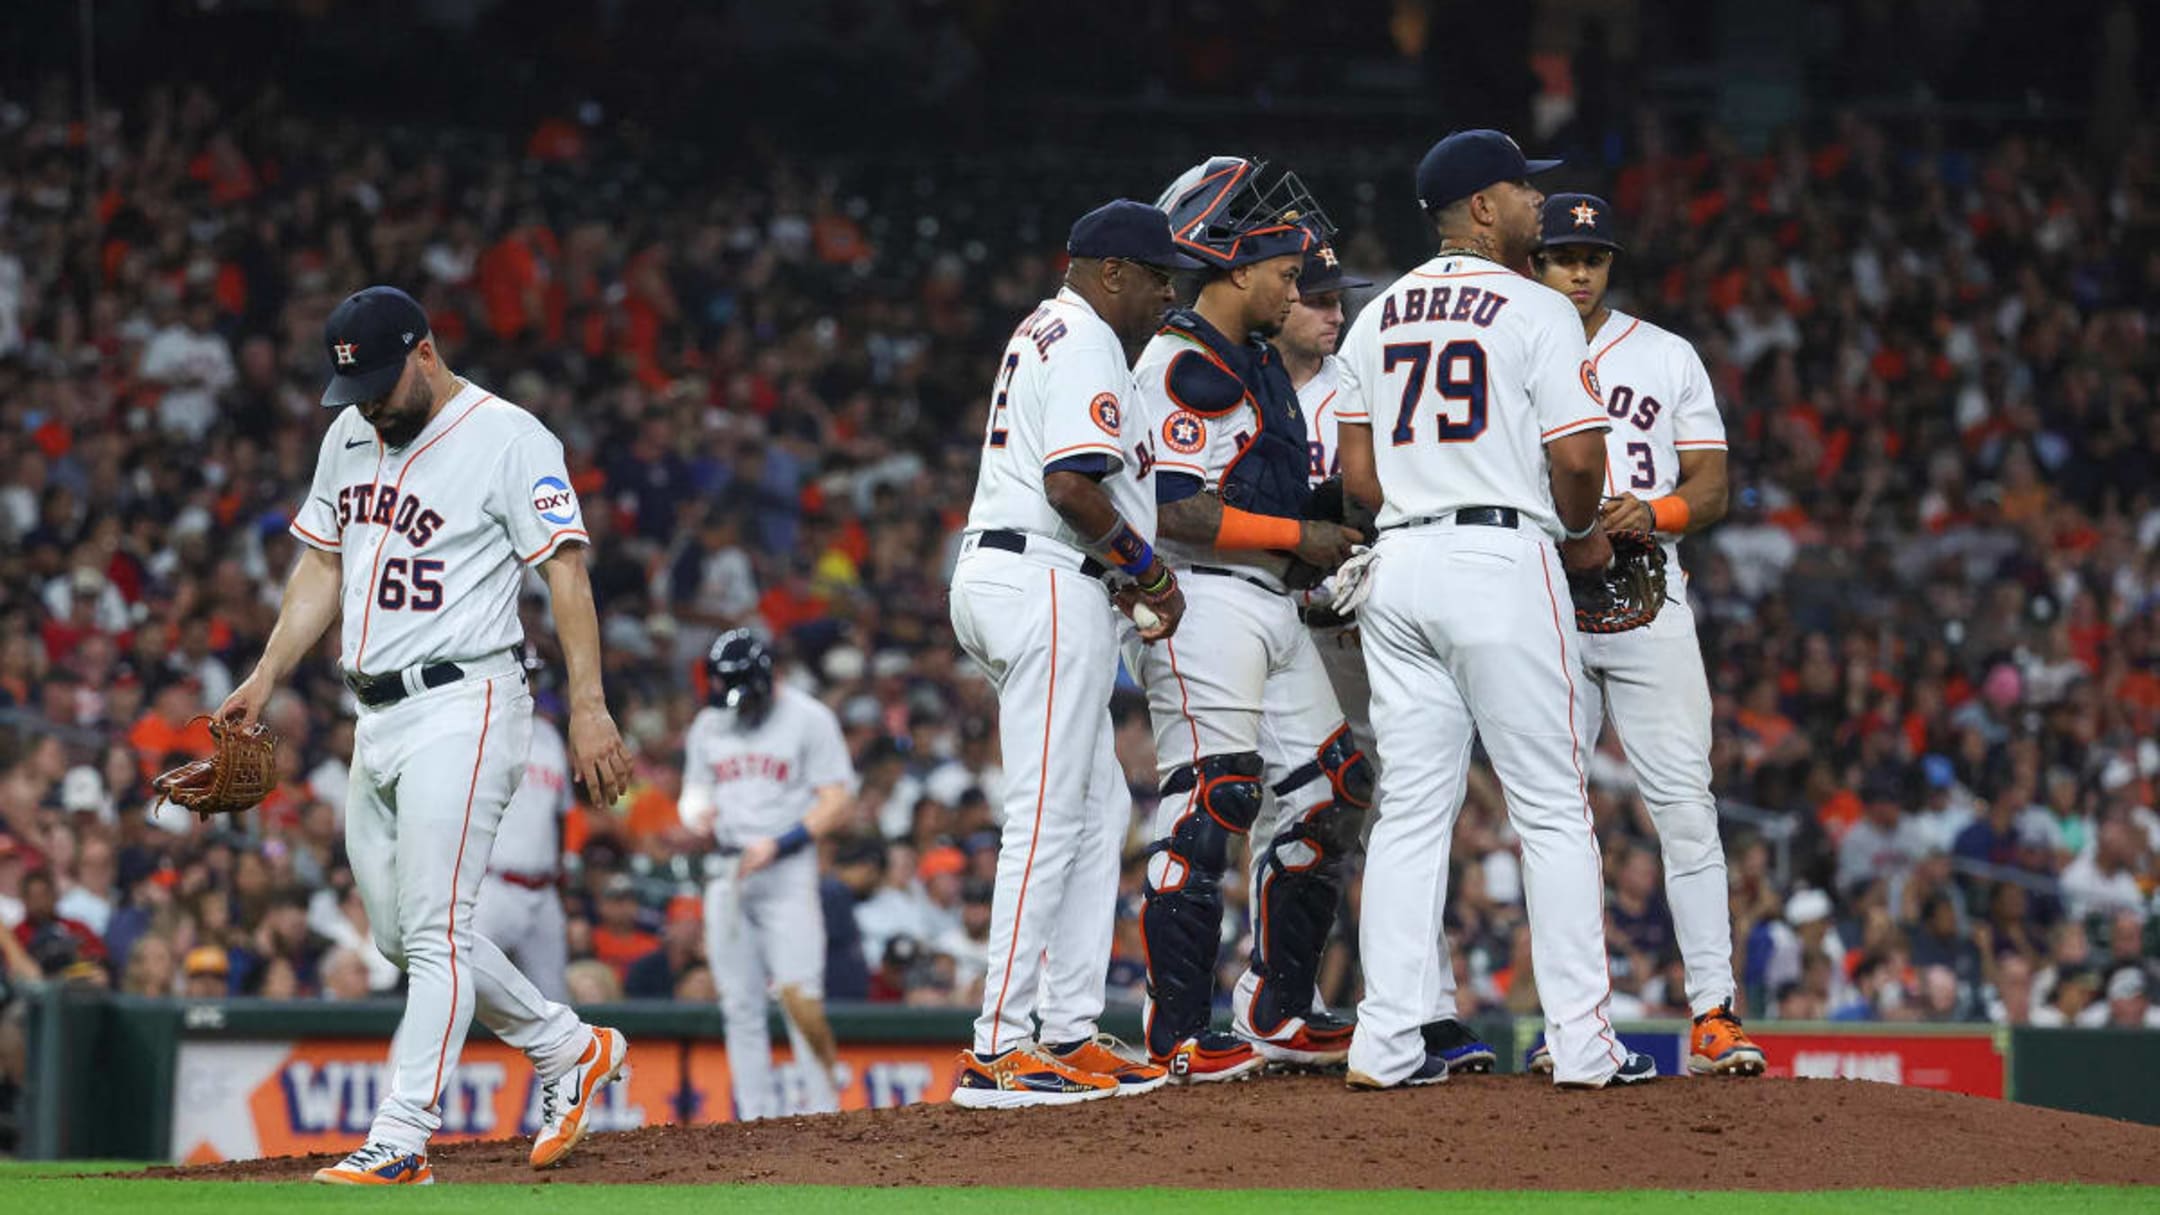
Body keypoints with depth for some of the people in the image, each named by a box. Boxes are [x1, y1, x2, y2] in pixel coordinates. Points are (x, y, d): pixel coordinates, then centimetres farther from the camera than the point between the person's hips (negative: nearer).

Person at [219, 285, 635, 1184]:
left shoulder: (508, 438, -10)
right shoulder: (350, 436, 14)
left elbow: (565, 571, -14)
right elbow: (322, 564, 20)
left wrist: (588, 706, -21)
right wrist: (266, 677, 9)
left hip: (462, 706, -9)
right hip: (377, 719, 9)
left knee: (434, 928, -12)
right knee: (399, 935, 11)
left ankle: (401, 1140, -13)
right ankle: (568, 1049, 25)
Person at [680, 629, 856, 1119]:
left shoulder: (807, 719, -3)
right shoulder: (708, 724, 12)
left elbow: (836, 801, -5)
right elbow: (695, 788, 21)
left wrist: (777, 845, -15)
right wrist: (698, 814, -4)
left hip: (787, 871, -5)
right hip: (726, 872, 5)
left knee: (798, 993, -17)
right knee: (740, 1005, 2)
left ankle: (826, 1109, -8)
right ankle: (758, 1119, 5)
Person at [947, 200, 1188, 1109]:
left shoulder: (1045, 333, 22)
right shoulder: (1087, 345, -11)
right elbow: (1073, 484, -22)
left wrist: (1121, 574, 15)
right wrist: (1149, 569, -10)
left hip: (997, 576, 11)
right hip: (1048, 588, -11)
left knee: (1099, 808, 13)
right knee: (1046, 819, -11)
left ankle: (1071, 1032, 11)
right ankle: (999, 1050, -14)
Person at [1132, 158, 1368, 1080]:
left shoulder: (1262, 362, 20)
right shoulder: (1182, 363, -11)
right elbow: (1179, 510, -19)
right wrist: (1301, 538, -14)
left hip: (1273, 606, 10)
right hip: (1203, 604, -10)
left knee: (1328, 794, 10)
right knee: (1207, 805, -12)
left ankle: (1276, 1012, 17)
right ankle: (1177, 1036, -10)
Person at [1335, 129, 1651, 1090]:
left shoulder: (1378, 318, 13)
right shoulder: (1535, 311, -6)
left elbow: (1357, 476, 11)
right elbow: (1577, 455, -12)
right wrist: (1582, 532, 7)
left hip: (1399, 567, 6)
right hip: (1505, 562, -6)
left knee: (1410, 808, 7)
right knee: (1552, 809, -1)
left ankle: (1388, 1043, 1)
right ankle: (1581, 1043, -2)